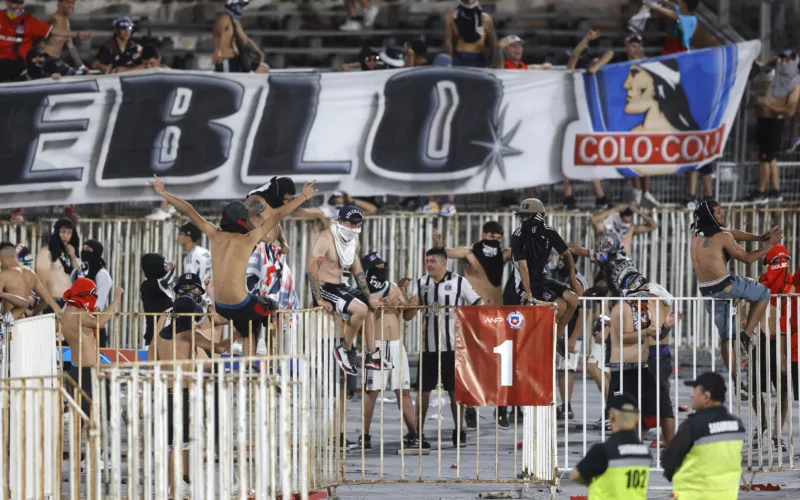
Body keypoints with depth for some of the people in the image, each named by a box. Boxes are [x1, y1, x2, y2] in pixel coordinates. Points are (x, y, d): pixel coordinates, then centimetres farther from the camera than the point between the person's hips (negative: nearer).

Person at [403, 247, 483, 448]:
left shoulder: (458, 282, 0)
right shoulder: (421, 283, 9)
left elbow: (478, 304, 3)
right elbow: (408, 316, 7)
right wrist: (410, 305, -14)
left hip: (453, 346, -3)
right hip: (428, 346, 3)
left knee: (455, 390, 2)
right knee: (423, 390, 3)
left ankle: (459, 432, 10)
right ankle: (418, 433, 8)